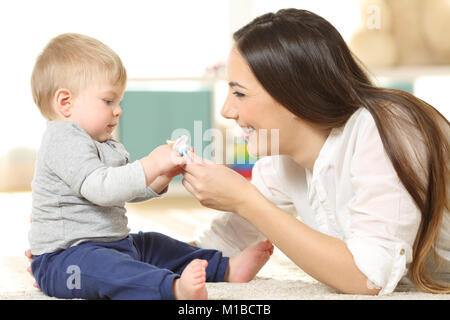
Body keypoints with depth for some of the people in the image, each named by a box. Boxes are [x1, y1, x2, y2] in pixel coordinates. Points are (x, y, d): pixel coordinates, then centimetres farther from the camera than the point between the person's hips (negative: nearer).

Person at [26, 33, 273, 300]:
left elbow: (128, 190, 22)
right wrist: (151, 165, -30)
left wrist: (164, 175, 4)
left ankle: (227, 268, 15)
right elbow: (98, 188, -29)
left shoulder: (103, 145, 19)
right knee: (101, 266, -38)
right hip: (66, 257, -12)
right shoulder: (64, 141, -16)